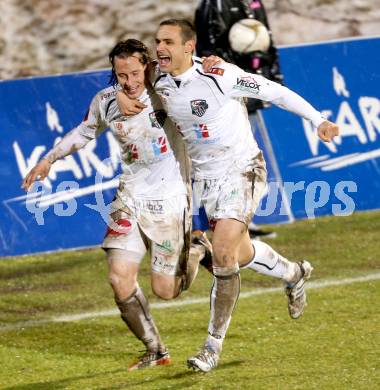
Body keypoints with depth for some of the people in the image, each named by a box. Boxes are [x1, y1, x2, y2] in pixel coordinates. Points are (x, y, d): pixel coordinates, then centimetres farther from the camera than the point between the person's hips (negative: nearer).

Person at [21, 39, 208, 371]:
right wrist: (48, 160, 15)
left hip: (169, 198, -3)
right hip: (131, 197, 3)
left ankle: (197, 253, 32)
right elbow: (85, 132, 19)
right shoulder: (106, 102, -2)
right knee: (120, 277, -11)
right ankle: (155, 350, 8)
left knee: (165, 290, -2)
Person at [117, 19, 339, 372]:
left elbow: (273, 91, -14)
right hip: (205, 177, 6)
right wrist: (121, 96, -11)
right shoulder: (160, 80, -6)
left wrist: (317, 120, -11)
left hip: (242, 170, -6)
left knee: (223, 254, -15)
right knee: (240, 255, 15)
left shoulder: (218, 75, -23)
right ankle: (294, 274, 47)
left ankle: (214, 344, -5)